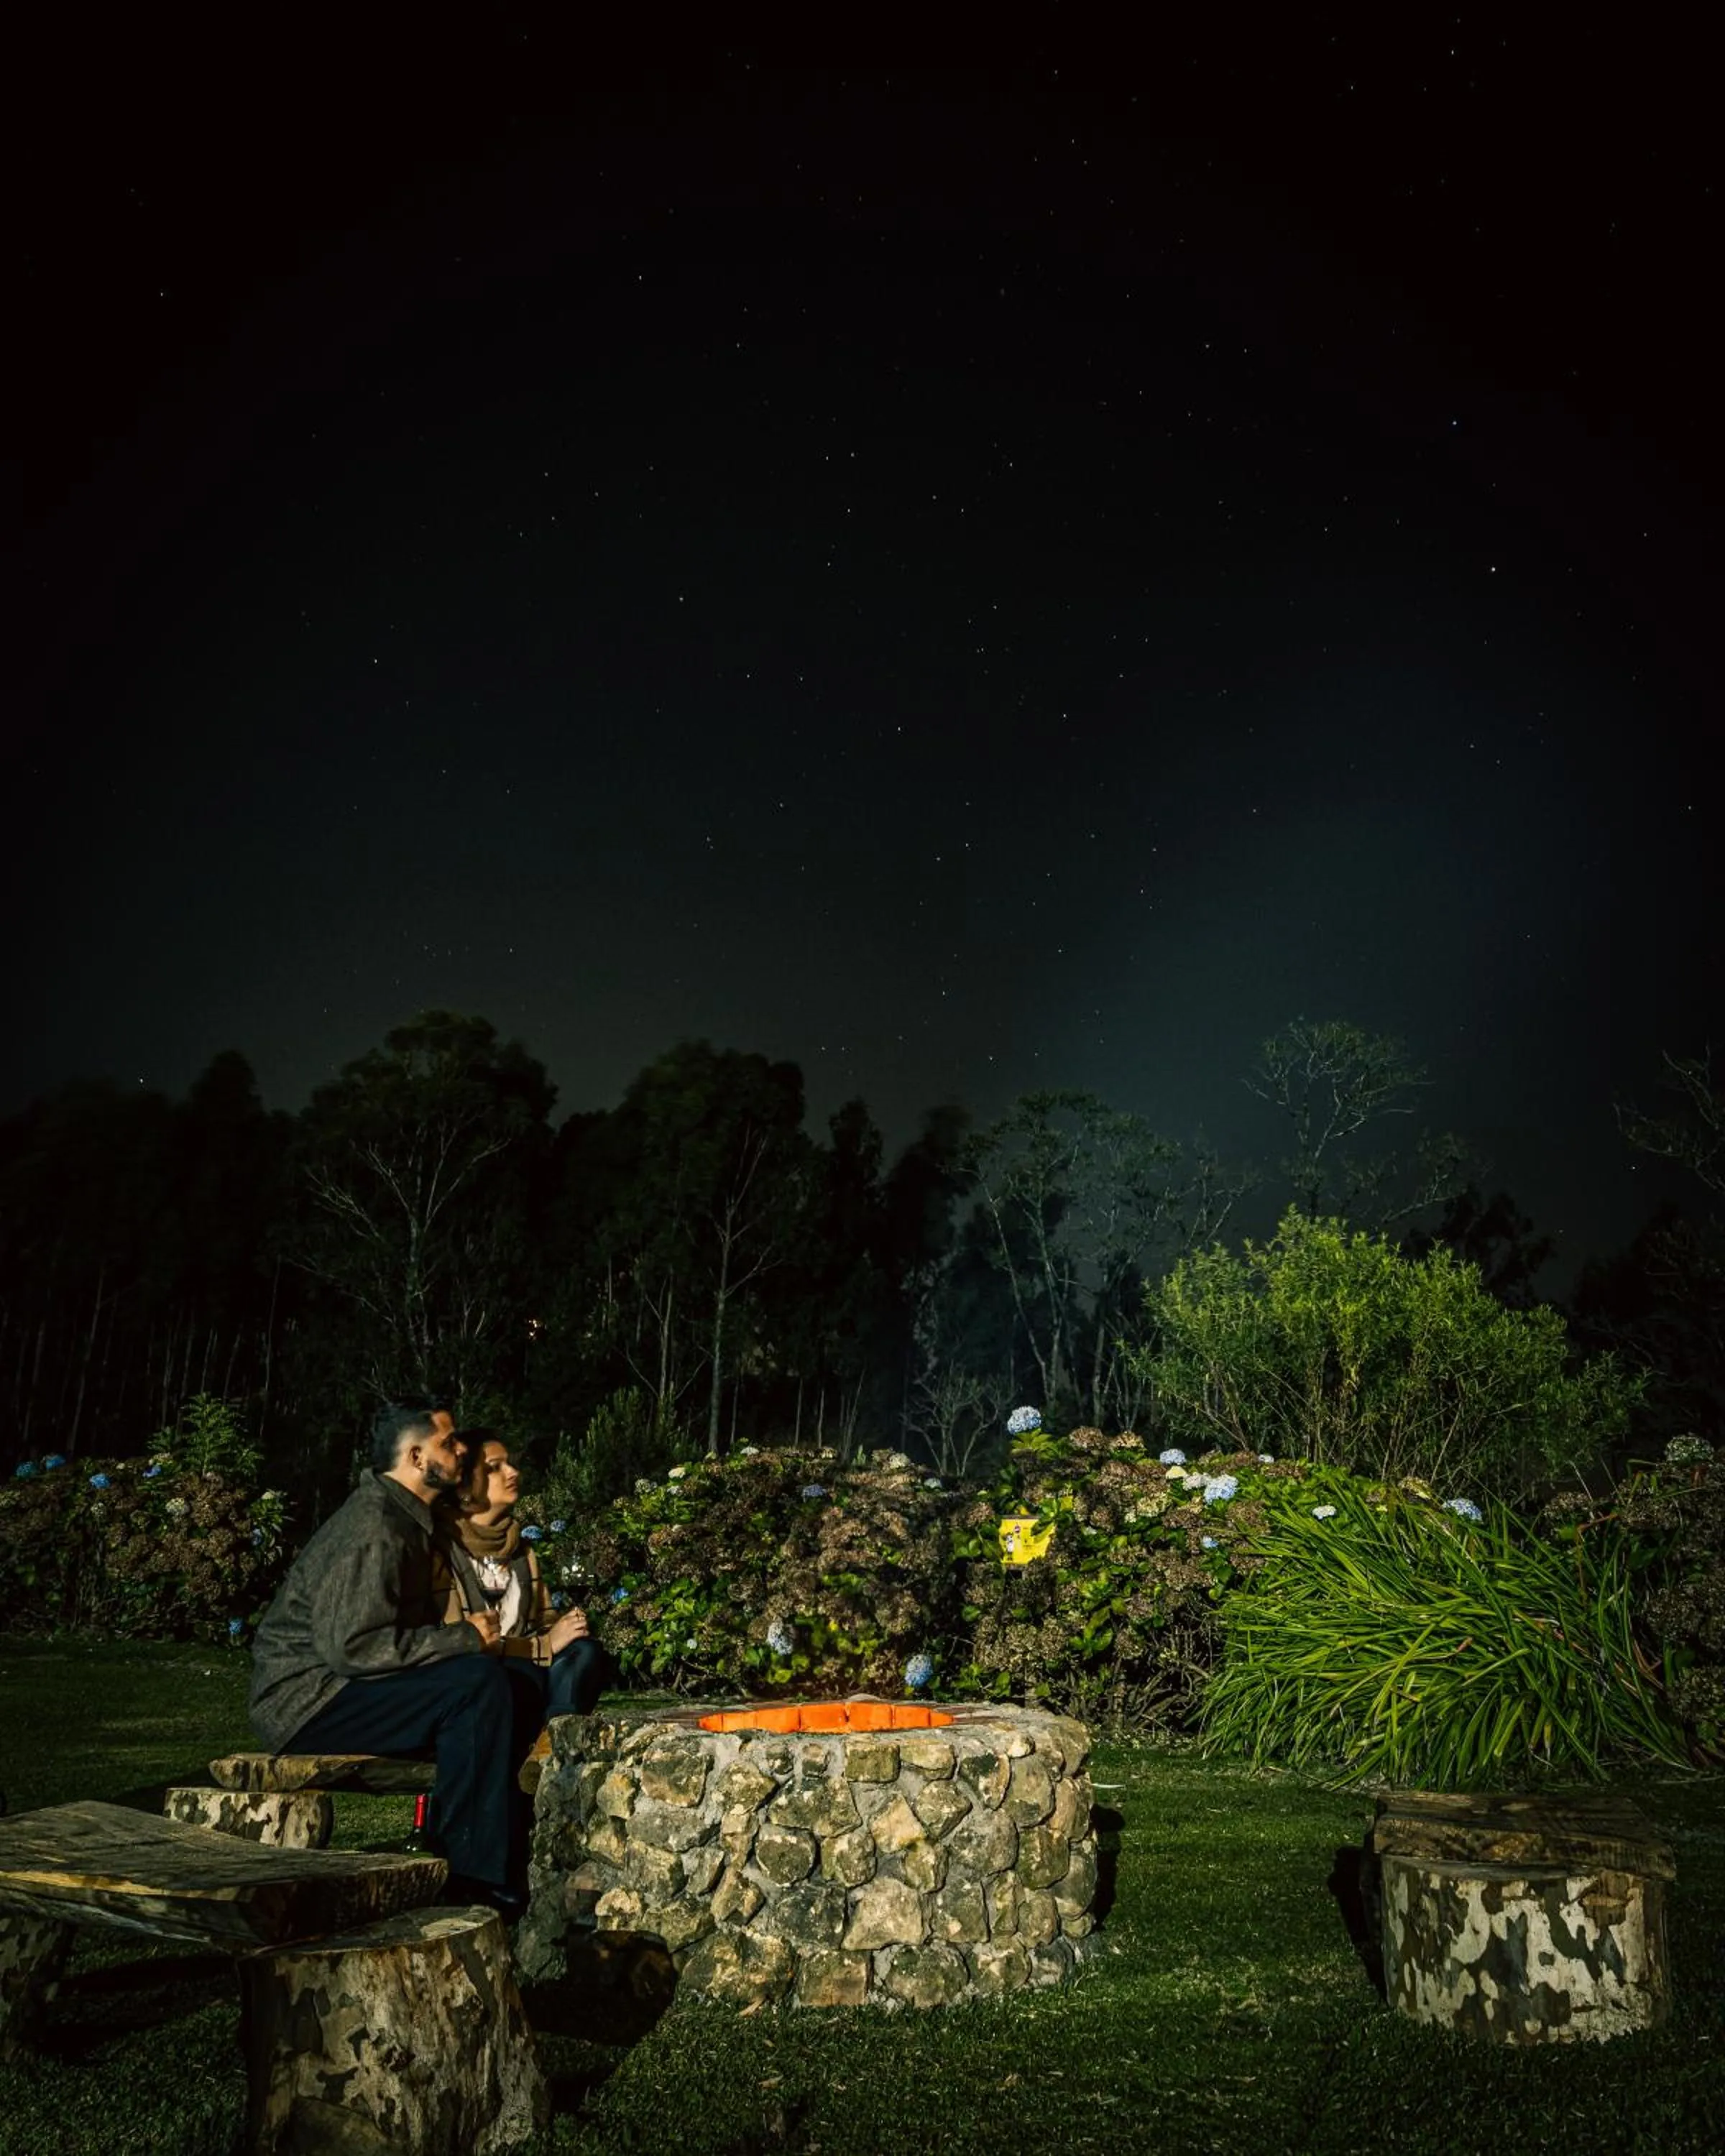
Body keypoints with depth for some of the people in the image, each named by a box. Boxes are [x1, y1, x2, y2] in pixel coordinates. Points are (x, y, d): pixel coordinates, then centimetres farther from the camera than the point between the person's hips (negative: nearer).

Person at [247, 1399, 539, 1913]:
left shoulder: (408, 1520, 12)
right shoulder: (372, 1528, -20)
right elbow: (351, 1646, -29)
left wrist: (472, 1636, 1)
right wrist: (464, 1639, -22)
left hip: (339, 1690, 10)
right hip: (307, 1700, -10)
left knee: (518, 1705, 1)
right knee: (479, 1685, -27)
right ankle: (471, 1874, -20)